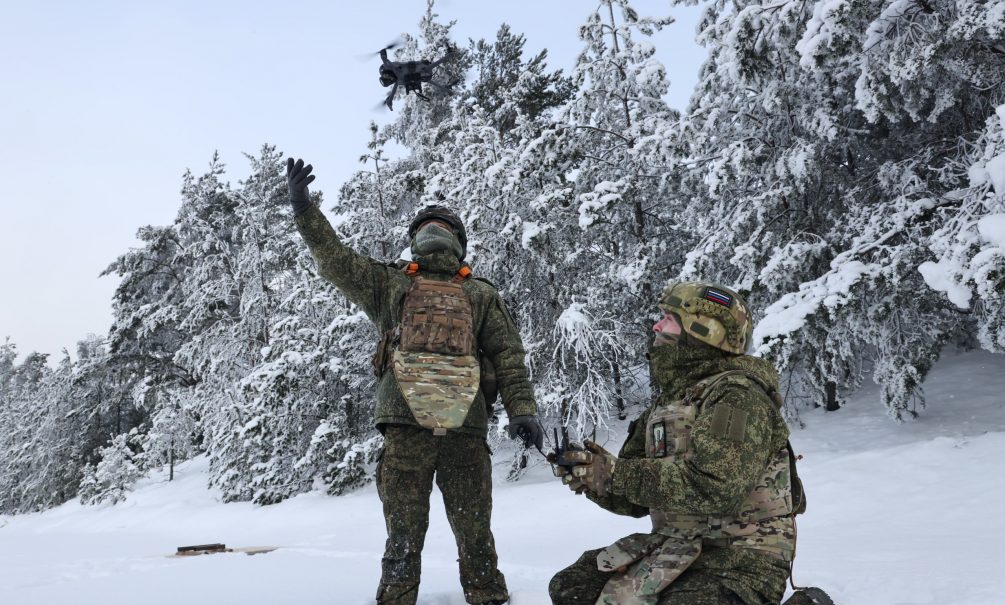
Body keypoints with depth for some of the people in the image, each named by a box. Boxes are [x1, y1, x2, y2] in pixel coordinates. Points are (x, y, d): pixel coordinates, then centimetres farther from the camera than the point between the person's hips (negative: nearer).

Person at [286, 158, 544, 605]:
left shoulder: (482, 296, 18)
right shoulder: (389, 284, 20)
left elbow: (508, 357, 10)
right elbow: (334, 258, 15)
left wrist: (522, 409, -3)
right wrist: (303, 207, 8)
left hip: (464, 425, 0)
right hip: (406, 422, 0)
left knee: (474, 533, 5)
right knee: (404, 535, 2)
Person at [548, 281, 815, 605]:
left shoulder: (737, 394, -14)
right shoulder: (667, 400, 11)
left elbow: (714, 489, -29)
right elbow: (636, 500, 11)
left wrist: (616, 473, -24)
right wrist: (595, 474, -11)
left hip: (738, 557, -6)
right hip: (674, 543, 7)